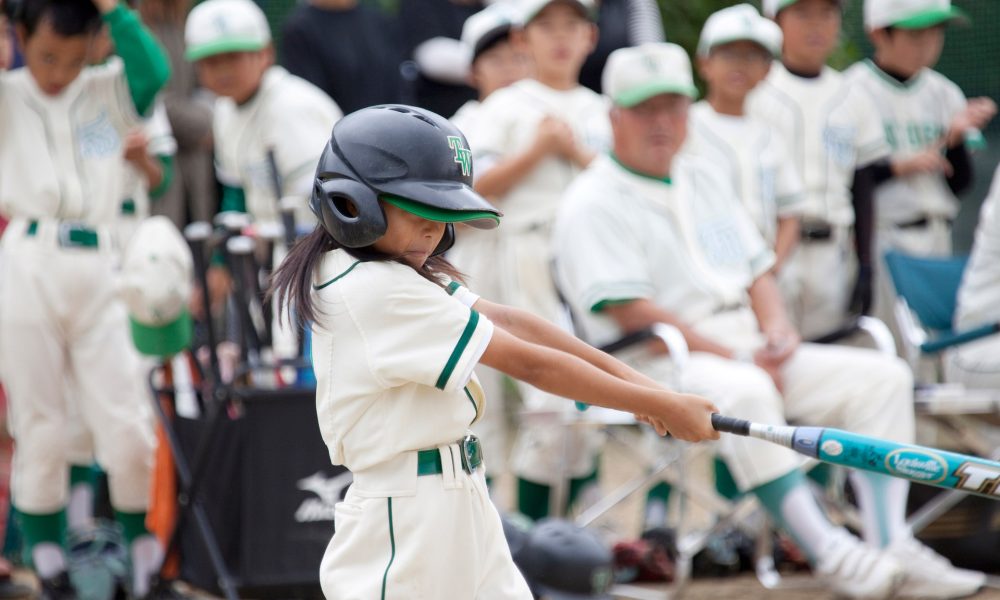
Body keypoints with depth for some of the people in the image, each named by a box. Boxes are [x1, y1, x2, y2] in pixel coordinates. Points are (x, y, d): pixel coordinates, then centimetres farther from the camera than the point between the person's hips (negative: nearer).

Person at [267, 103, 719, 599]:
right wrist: (662, 407, -12)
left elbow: (509, 323, 2)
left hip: (461, 510, 10)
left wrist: (632, 381, -8)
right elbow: (529, 363, -17)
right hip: (405, 517, -10)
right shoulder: (377, 293, -20)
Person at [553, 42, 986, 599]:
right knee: (743, 392, -40)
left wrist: (777, 330, -1)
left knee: (881, 375, -6)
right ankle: (831, 553, -40)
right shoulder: (595, 203, -5)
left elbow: (757, 268, 22)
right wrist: (735, 357, -17)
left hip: (749, 352, 8)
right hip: (656, 365, -8)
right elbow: (631, 312, -15)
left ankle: (893, 549, -15)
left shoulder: (704, 178, 20)